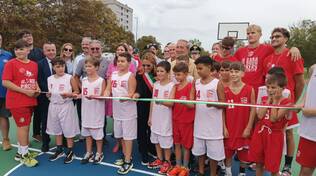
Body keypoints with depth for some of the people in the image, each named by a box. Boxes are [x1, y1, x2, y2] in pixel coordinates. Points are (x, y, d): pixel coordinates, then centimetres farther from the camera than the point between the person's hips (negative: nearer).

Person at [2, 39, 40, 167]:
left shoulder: (34, 65, 8)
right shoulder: (11, 63, -8)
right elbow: (5, 82, -14)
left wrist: (37, 89, 0)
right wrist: (25, 91, -18)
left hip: (30, 101, 6)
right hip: (17, 102, -6)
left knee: (24, 126, 14)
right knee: (23, 126, -2)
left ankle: (20, 152, 29)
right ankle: (24, 155, 13)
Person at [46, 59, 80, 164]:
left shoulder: (69, 78, -8)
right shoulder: (50, 79, 5)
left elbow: (77, 92, -3)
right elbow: (50, 92, 18)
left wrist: (69, 94, -21)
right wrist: (48, 95, -4)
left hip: (66, 106, -5)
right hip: (54, 106, 5)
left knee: (68, 129, 2)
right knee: (56, 129, 15)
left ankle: (70, 152, 17)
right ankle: (59, 150, 31)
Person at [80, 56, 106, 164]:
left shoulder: (101, 80, -9)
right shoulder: (84, 80, 7)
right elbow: (82, 94, 13)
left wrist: (94, 96, -26)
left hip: (97, 111, -5)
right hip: (86, 110, 5)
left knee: (98, 132, 5)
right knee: (87, 132, 14)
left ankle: (99, 154, 22)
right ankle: (88, 153, 30)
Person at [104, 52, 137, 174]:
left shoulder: (130, 76, -9)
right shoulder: (113, 75, 7)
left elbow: (131, 94, -15)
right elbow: (108, 89, 6)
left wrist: (125, 98, -35)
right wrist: (105, 95, -16)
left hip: (128, 110, -6)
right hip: (117, 110, 6)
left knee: (128, 136, 0)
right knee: (121, 135, 16)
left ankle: (128, 162, 11)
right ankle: (126, 157, 33)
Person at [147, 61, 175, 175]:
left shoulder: (172, 85, -12)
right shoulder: (155, 84, 4)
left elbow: (171, 103, -19)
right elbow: (152, 101, 9)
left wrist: (161, 101, -38)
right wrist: (150, 117, 11)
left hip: (166, 119, -6)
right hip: (156, 118, 6)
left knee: (166, 140, 5)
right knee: (156, 140, 16)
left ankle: (167, 162, 24)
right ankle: (159, 159, 34)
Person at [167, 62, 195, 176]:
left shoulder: (190, 86, -12)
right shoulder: (175, 87, 7)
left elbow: (192, 105, -15)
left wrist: (184, 101, -32)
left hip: (186, 120, -6)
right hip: (176, 119, 6)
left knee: (186, 145, 8)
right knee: (177, 144, 15)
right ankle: (178, 166, 30)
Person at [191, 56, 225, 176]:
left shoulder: (217, 83, -9)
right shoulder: (196, 83, 4)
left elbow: (223, 103, -8)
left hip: (213, 124, -4)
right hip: (199, 122, 5)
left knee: (213, 151, 7)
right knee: (199, 150, 17)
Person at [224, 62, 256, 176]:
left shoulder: (249, 89, -6)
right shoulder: (225, 90, -3)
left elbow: (253, 110, -4)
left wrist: (248, 128, -6)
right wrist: (224, 128, -5)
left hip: (244, 129, -1)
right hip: (229, 129, 1)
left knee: (243, 153, 13)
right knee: (228, 152, 11)